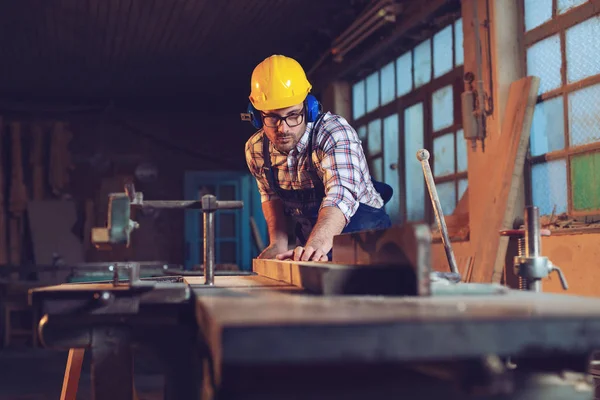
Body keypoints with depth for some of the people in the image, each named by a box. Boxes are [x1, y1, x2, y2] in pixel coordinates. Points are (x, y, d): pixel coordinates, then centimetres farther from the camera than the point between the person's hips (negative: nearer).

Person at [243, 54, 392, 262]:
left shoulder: (334, 132, -26)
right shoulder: (255, 149, -7)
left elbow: (340, 194, -41)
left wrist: (317, 244, -58)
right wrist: (278, 242, -5)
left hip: (361, 231, -4)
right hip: (308, 239, 4)